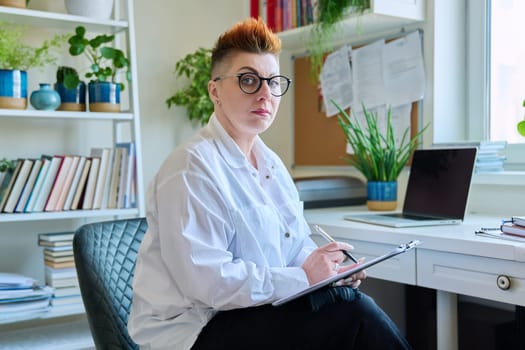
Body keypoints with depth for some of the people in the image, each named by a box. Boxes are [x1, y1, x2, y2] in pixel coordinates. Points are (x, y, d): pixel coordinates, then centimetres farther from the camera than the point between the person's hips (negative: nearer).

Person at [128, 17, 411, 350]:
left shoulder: (271, 163, 13)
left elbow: (298, 245, 13)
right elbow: (207, 281, -24)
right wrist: (302, 278, -20)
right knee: (353, 311, -22)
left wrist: (330, 265, -9)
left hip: (258, 310, 8)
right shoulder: (192, 169, -16)